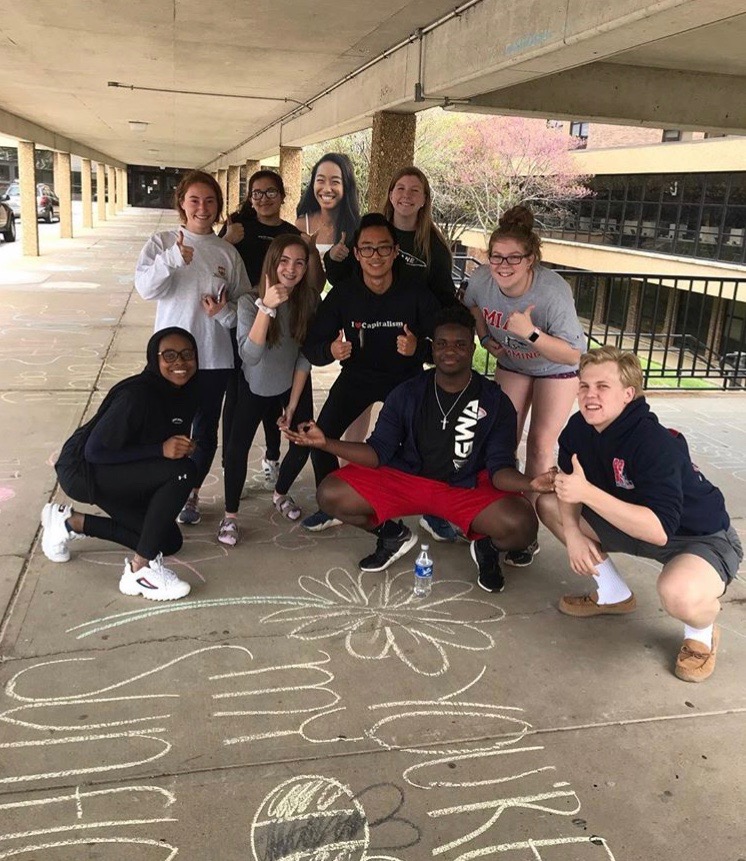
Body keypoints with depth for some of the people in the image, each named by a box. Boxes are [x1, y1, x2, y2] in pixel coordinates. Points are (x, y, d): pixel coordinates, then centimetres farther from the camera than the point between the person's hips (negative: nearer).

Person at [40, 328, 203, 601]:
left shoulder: (187, 392, -5)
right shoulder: (136, 395, -29)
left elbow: (177, 440, 10)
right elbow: (94, 451, -27)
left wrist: (187, 448, -11)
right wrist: (161, 450, -33)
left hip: (122, 473, 9)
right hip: (82, 469, -8)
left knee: (169, 542, 9)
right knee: (181, 471, -28)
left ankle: (72, 522, 18)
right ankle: (140, 570, -21)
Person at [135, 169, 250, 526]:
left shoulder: (227, 251, 3)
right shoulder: (162, 243, 0)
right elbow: (146, 287, -15)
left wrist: (226, 313, -16)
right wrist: (173, 259, -31)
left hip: (215, 356, 2)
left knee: (206, 429, 12)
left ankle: (191, 493, 31)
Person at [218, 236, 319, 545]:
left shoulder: (310, 300, -15)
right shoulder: (250, 301, -24)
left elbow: (305, 356, -8)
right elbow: (250, 357, -36)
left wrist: (292, 405, -7)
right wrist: (266, 307, -46)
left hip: (295, 384, 3)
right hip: (255, 385, -3)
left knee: (303, 444, 2)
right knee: (238, 447, -11)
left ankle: (281, 494, 32)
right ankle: (230, 515, 9)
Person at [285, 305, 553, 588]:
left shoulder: (495, 402, -7)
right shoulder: (407, 394, -3)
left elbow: (500, 468, -11)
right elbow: (378, 452, -4)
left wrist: (530, 483, -35)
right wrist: (326, 443, -20)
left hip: (468, 488, -2)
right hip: (405, 479, 2)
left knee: (521, 525, -32)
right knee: (330, 494, -16)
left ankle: (487, 546, 8)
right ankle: (393, 535, 13)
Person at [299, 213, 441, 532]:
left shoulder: (417, 295, -18)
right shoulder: (342, 295, -15)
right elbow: (311, 346, -12)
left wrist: (418, 347, -35)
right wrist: (330, 350, -35)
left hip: (405, 377, -1)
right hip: (357, 376, 1)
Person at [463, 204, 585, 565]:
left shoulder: (553, 291, -37)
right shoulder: (481, 279, -24)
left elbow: (573, 354, -34)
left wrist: (530, 333, -46)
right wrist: (485, 337, -11)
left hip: (557, 368, -4)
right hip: (511, 364, 4)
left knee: (540, 445, -5)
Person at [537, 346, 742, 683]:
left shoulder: (655, 444, -33)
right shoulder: (579, 429, -11)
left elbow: (660, 530, -39)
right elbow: (569, 484, 4)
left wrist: (588, 492, -42)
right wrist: (573, 532, -15)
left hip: (702, 538, -7)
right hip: (636, 524, 8)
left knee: (678, 593, -41)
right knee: (548, 505, 2)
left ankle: (702, 631, 0)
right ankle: (613, 594, 16)